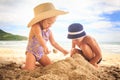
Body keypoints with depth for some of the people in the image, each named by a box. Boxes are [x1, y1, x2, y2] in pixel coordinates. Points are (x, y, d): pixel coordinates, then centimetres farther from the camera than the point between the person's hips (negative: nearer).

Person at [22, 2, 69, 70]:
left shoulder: (49, 31, -1)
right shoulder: (36, 26, -22)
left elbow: (53, 43, 11)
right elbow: (39, 37, -41)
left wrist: (63, 50, 10)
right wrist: (45, 47, -59)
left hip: (41, 53, 6)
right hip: (32, 52, -6)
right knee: (30, 69, -23)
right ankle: (24, 66, 11)